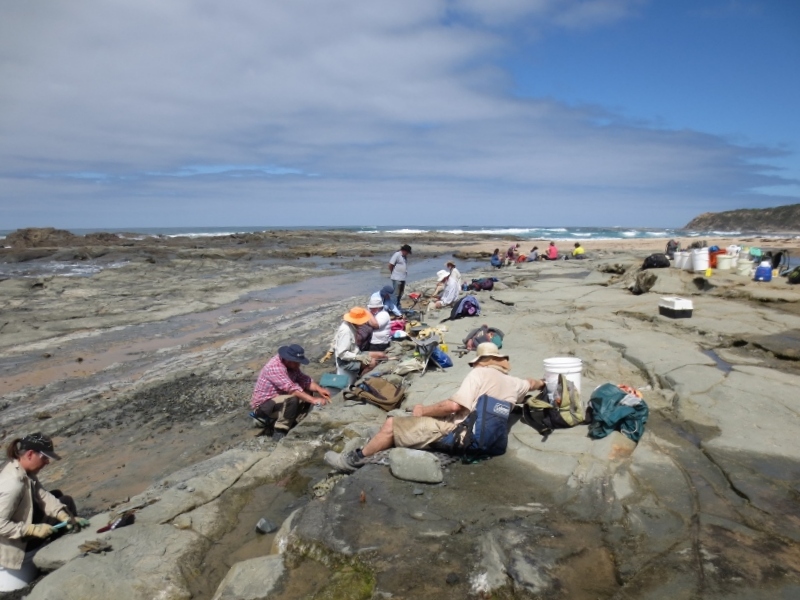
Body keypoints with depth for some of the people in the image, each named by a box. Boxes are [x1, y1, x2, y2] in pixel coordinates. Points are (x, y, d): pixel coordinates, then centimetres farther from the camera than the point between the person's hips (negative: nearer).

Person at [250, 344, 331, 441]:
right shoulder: (275, 367, -29)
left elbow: (304, 379, -5)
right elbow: (291, 388, -37)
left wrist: (319, 389, -23)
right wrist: (313, 400, -40)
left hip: (279, 399, 9)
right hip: (263, 404, -9)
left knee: (307, 393, -4)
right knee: (292, 399, -33)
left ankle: (291, 424, 1)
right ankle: (279, 432, -19)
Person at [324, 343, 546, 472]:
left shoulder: (480, 373, -12)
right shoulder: (512, 383, 10)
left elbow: (453, 405, -23)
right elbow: (533, 383, 34)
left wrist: (423, 411, -8)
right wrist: (542, 382, 59)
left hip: (451, 430, -9)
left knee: (391, 423, -1)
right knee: (420, 410, 26)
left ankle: (355, 459, 11)